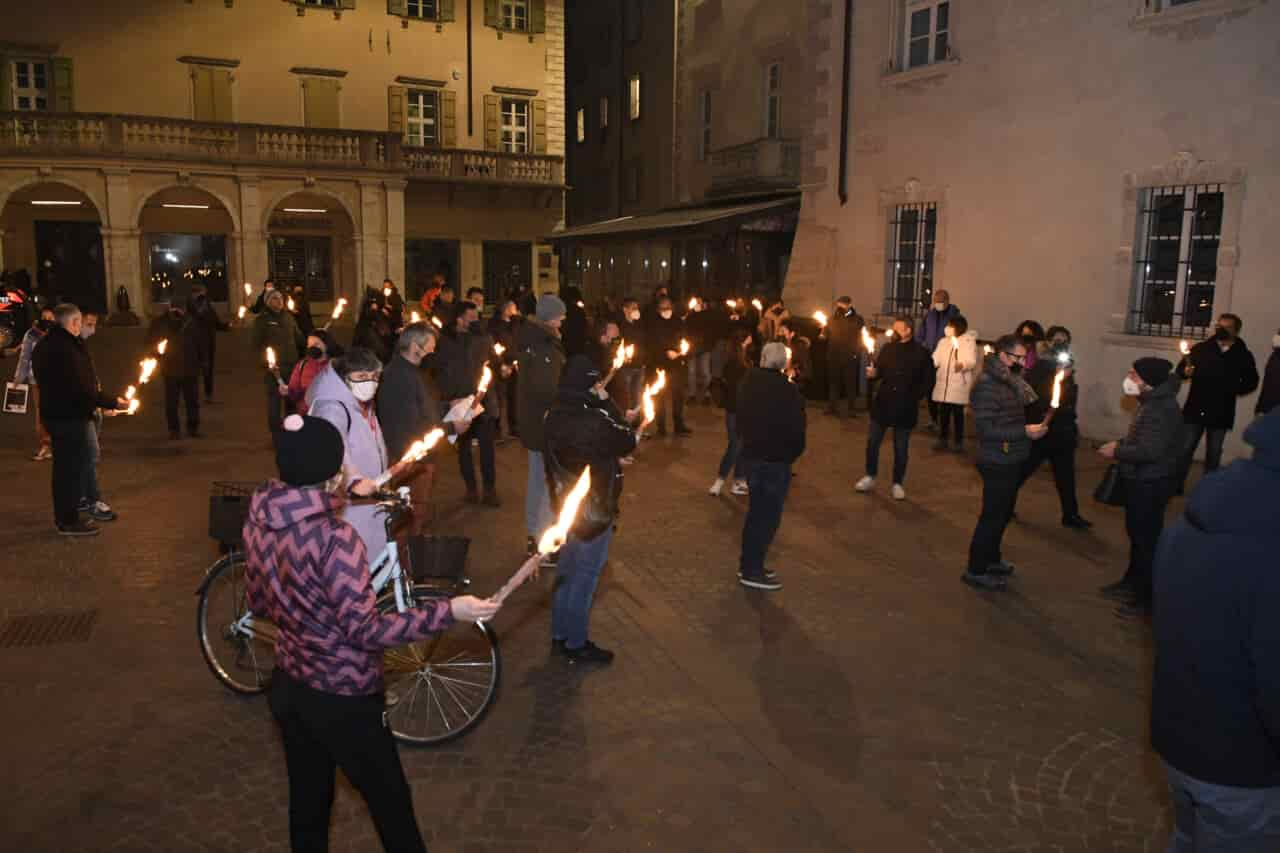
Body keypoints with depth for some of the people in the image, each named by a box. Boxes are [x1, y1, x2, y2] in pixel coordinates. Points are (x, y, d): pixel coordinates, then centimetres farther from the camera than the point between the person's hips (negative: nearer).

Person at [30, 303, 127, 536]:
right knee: (74, 467, 0)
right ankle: (69, 521, 7)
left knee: (63, 466, 19)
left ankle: (62, 516, 29)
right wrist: (113, 402, -18)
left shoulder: (45, 345, 9)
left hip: (52, 413, 10)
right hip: (70, 416, -10)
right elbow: (81, 389, -26)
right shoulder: (66, 349, -23)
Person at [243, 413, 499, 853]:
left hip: (288, 688, 7)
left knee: (307, 801, 24)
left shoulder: (259, 521, -5)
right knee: (391, 804, 14)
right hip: (342, 700, -7)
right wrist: (447, 611, -25)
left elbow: (258, 602, 8)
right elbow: (366, 631, -26)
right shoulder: (333, 538, -29)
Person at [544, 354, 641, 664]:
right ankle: (576, 644, 20)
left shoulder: (557, 415, -2)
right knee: (585, 577, 7)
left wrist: (621, 422, 7)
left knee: (567, 571, 20)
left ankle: (560, 634, 34)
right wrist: (607, 403, -9)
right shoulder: (591, 420, -27)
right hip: (592, 511, -8)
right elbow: (626, 441, -12)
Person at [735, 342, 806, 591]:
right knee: (768, 515, 2)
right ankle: (752, 571, 6)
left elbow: (739, 417, 10)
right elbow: (796, 428, -14)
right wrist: (794, 453, 4)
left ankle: (747, 564, 26)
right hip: (776, 458, -7)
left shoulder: (748, 382, 1)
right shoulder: (789, 390, -19)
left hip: (751, 454, 7)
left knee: (757, 510, 19)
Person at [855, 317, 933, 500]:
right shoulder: (887, 348, 4)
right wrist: (872, 373, -11)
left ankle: (898, 483, 21)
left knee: (901, 447, 8)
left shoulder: (920, 353, -6)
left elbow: (926, 381, -2)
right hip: (882, 403, 3)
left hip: (905, 407, -3)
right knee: (872, 441, 9)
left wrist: (914, 399, -7)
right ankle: (870, 477, 25)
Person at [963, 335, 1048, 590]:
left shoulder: (1011, 381, 8)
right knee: (993, 516, -1)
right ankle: (976, 571, 12)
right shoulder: (986, 384, -19)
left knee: (1004, 512, 21)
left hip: (1012, 460, 9)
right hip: (998, 463, -9)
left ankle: (991, 559, 38)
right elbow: (986, 429, -24)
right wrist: (1025, 431, -25)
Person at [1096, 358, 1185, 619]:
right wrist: (1121, 444, 6)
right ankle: (1133, 582, 36)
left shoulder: (1160, 410, -25)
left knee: (1148, 539, -2)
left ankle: (1148, 598, 7)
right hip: (1142, 480, 11)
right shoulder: (1154, 402, 9)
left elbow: (1150, 451, -31)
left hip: (1150, 484, -11)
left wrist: (1117, 451, -19)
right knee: (1137, 533, 21)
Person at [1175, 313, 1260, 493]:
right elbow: (1180, 368, 3)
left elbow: (1251, 381, 11)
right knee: (1185, 449, 3)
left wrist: (1235, 390, -6)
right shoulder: (1201, 348, 2)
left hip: (1221, 413, 1)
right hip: (1195, 409, 0)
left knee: (1213, 454, 12)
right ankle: (1177, 485, 13)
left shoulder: (1243, 355, 2)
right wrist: (1185, 372, -19)